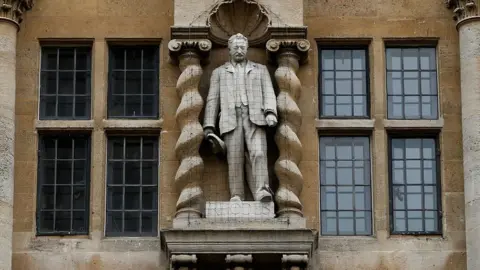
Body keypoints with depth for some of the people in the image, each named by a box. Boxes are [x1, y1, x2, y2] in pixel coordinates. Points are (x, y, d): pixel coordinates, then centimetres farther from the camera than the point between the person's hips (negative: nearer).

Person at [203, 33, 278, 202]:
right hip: (231, 120, 1)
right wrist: (209, 127, 4)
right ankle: (236, 196, -11)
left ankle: (262, 192, -31)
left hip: (255, 118, -1)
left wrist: (270, 112, -10)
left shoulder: (260, 70, 23)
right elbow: (212, 100, 16)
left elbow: (268, 93, 10)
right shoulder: (219, 72, 23)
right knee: (235, 160, -9)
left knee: (258, 154, -20)